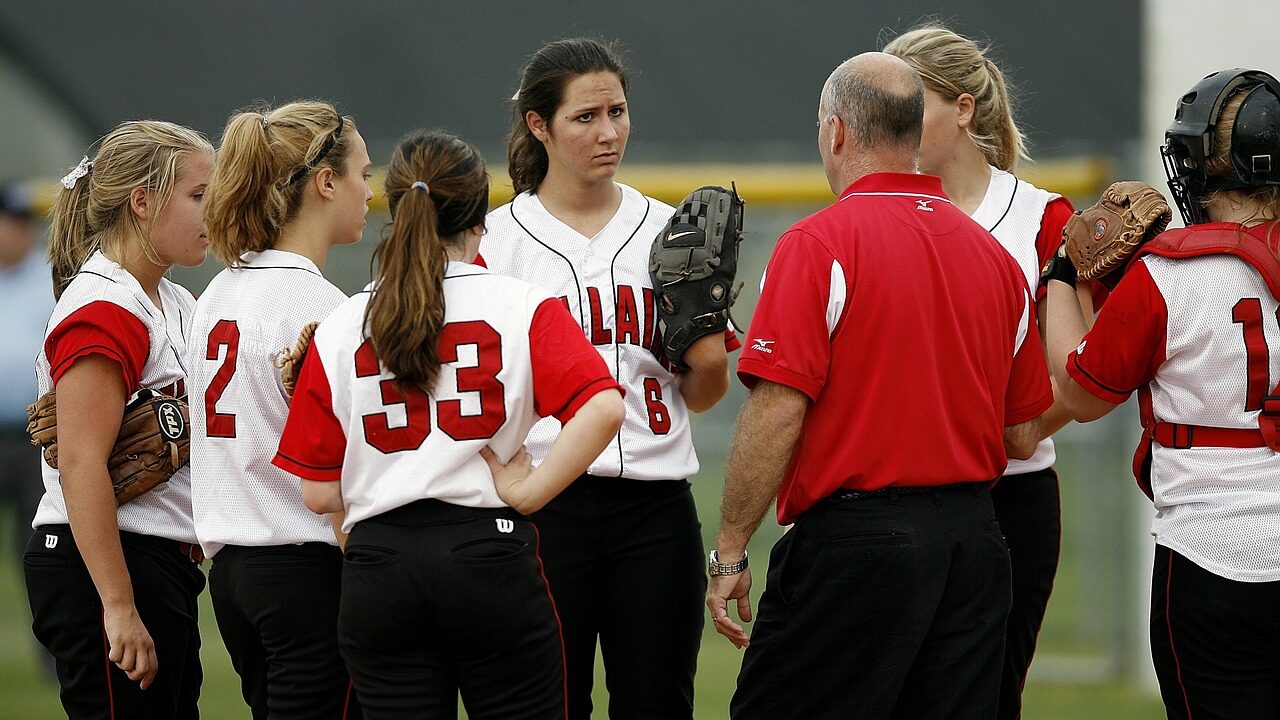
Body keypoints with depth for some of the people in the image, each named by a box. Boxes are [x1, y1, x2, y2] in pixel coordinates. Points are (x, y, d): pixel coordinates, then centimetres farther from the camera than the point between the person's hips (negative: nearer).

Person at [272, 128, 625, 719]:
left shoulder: (338, 331, 4)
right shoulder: (523, 309, -2)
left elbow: (319, 493, 4)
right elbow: (602, 409, -18)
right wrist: (528, 490, -8)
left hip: (378, 567, 2)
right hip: (491, 556, -2)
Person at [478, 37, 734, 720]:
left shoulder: (667, 230, 10)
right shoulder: (496, 241, 1)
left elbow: (704, 394, 13)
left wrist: (705, 342, -8)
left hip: (656, 509, 2)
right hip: (543, 504, -2)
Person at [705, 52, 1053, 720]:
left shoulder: (819, 243, -9)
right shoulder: (995, 257, 10)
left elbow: (777, 413, -16)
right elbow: (1023, 436, 14)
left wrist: (729, 552, -9)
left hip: (853, 537, -6)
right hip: (974, 538, 6)